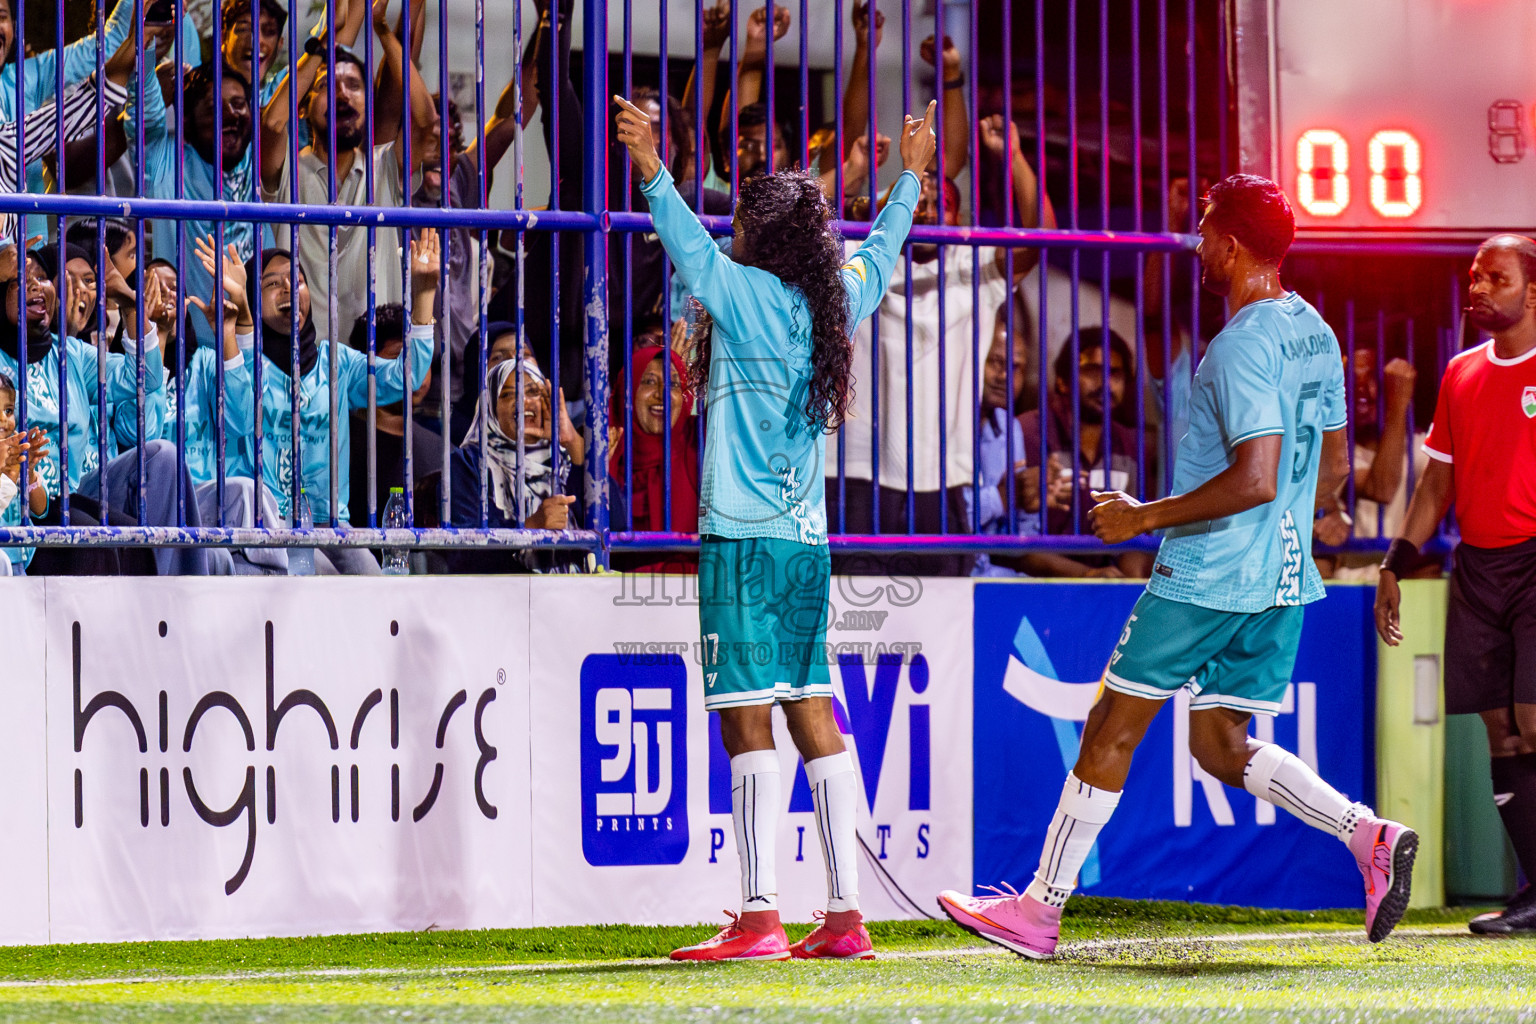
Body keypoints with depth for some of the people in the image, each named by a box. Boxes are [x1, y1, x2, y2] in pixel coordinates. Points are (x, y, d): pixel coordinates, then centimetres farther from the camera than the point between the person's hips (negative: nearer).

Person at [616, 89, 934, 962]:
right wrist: (912, 176, 43)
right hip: (808, 540, 7)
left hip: (745, 540, -7)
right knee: (812, 716, 8)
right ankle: (845, 916, 7)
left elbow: (691, 249, -24)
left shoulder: (749, 294, -7)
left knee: (748, 718, -9)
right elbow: (880, 254, 30)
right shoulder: (835, 302, 12)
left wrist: (651, 169, -30)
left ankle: (760, 916, -13)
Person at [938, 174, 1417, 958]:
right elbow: (1334, 467, 18)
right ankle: (1370, 836, -4)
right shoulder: (1314, 335, 11)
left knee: (1112, 727, 1)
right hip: (1282, 577, 9)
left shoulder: (1244, 345, -18)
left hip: (1204, 577, -9)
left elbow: (1254, 479, -25)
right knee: (1222, 746, 13)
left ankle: (1041, 907, 6)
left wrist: (1144, 517, -17)